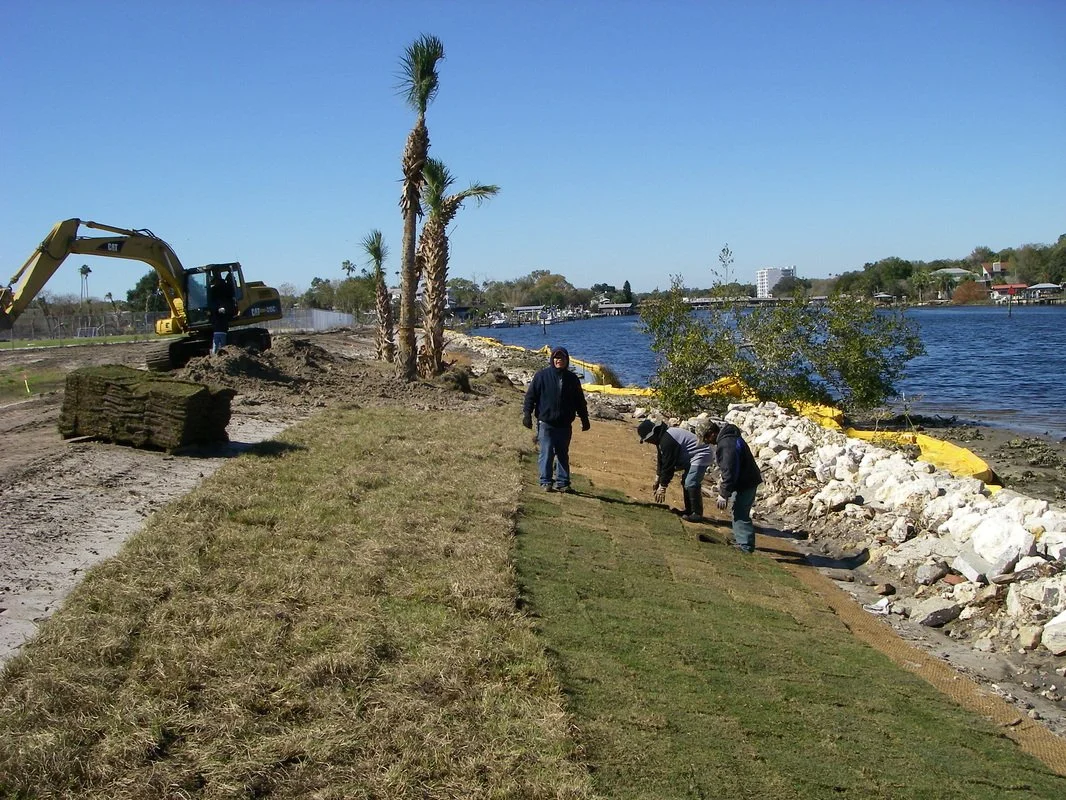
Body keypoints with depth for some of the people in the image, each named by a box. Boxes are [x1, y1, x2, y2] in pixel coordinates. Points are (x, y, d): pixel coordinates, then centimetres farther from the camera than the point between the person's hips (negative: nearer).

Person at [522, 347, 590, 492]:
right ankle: (545, 482, 4)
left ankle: (562, 483, 14)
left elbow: (580, 401, 15)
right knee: (547, 453, -4)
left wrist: (584, 419, 13)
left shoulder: (572, 379, 8)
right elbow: (530, 396, -1)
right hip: (546, 424, -3)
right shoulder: (542, 376, -1)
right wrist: (527, 414, -9)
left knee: (563, 454, 8)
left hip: (565, 425, 3)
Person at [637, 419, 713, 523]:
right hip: (693, 457, 12)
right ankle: (689, 510, 21)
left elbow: (668, 465, -22)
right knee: (686, 482, 16)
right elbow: (661, 460, 17)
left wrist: (663, 486, -14)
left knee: (691, 484, -17)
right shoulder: (662, 437, 8)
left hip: (700, 456, -12)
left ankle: (697, 514, -13)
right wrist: (657, 480, 18)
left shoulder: (667, 441, -25)